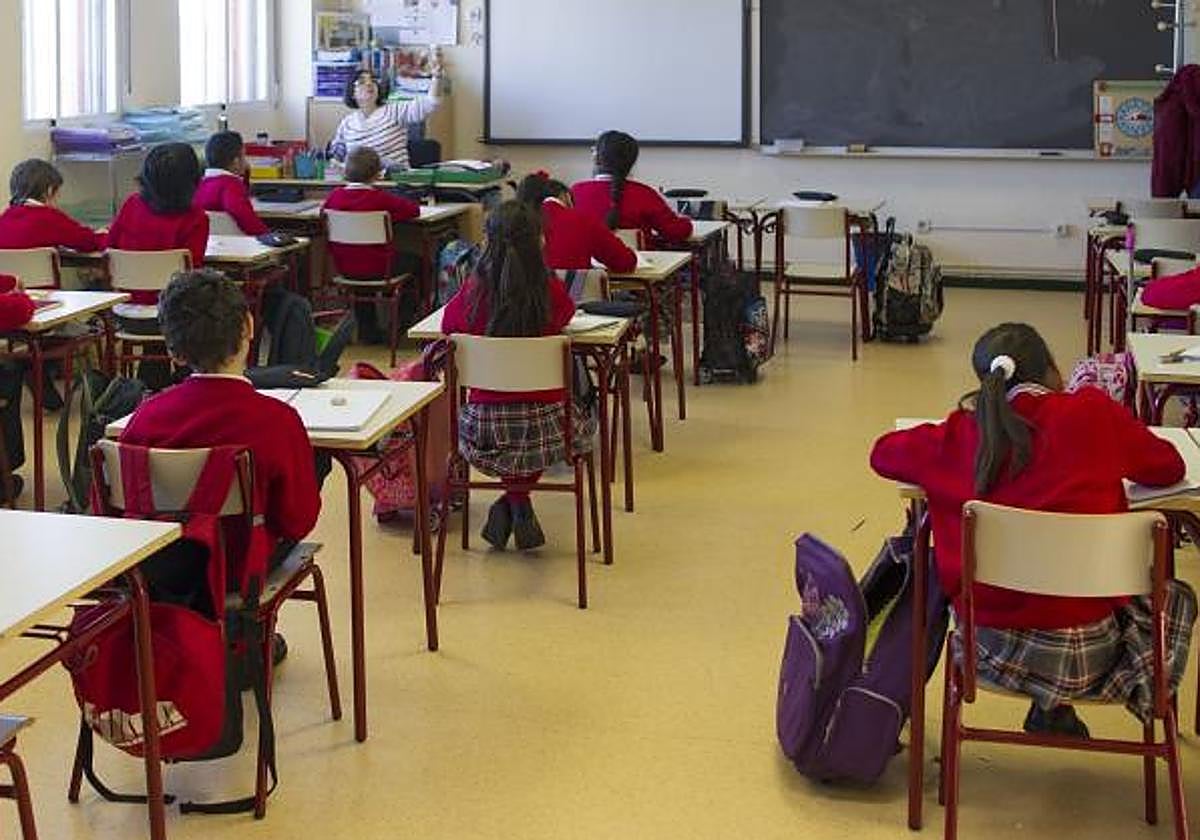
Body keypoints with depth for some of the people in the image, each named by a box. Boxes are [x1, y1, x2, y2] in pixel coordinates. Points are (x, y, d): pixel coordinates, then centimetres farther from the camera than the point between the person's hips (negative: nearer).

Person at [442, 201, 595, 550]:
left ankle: (512, 503, 19)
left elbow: (448, 325, 12)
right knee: (586, 420, 33)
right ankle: (519, 502, 18)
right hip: (544, 428, -2)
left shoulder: (474, 291, -10)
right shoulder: (551, 292, -12)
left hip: (484, 430, 2)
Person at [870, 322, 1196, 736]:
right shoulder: (1093, 413, -9)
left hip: (989, 646, 2)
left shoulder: (960, 434, -3)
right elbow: (1169, 467, 7)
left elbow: (882, 453, 15)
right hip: (1082, 652, -2)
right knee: (1174, 598, 27)